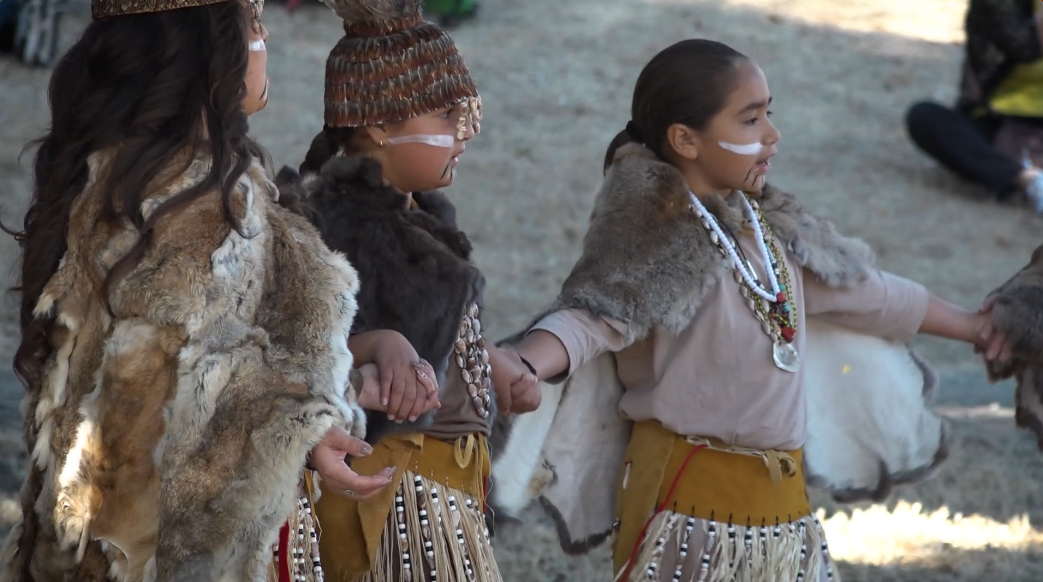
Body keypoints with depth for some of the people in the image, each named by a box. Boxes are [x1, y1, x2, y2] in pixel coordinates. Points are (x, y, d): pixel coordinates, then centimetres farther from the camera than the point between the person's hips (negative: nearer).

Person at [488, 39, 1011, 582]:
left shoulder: (771, 229, 10)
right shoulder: (656, 241, -14)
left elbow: (864, 292, 24)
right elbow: (591, 317, -29)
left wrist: (974, 326, 37)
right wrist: (515, 373, -50)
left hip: (781, 498, 8)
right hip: (691, 495, -8)